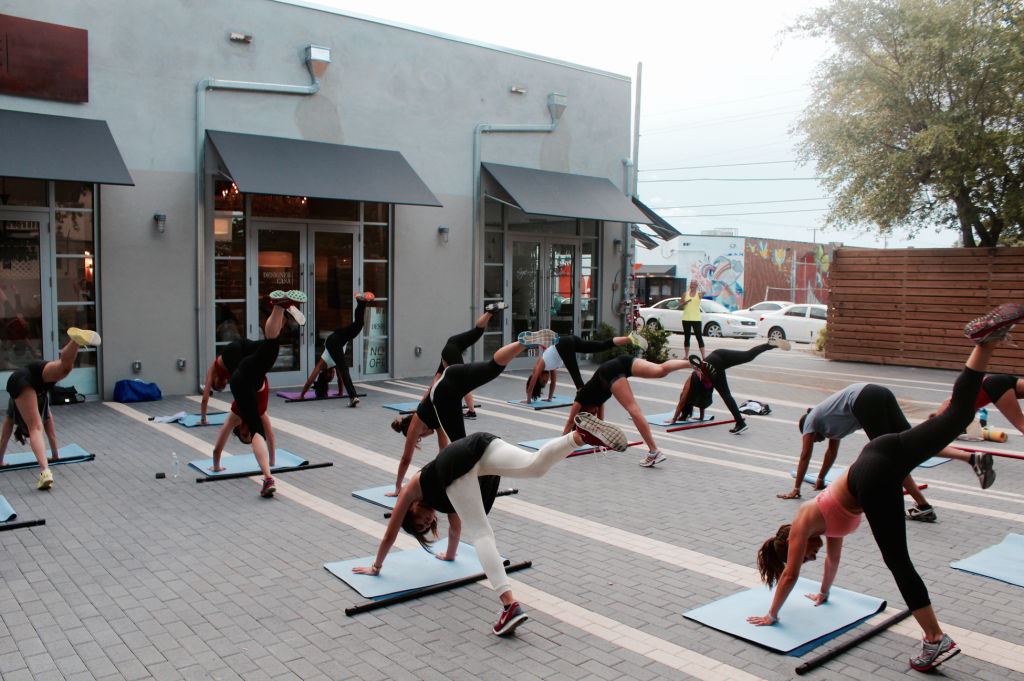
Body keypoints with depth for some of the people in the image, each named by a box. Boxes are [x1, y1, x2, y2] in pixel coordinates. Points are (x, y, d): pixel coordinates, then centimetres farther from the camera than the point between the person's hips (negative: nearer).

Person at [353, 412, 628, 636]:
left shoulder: (411, 490, 36)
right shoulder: (442, 497, 47)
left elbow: (390, 536, 44)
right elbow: (456, 527, 62)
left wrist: (375, 567, 57)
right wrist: (450, 555, 78)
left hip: (457, 462, -5)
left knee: (480, 535, -10)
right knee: (535, 465, -19)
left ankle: (510, 605, -25)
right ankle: (580, 434, -44)